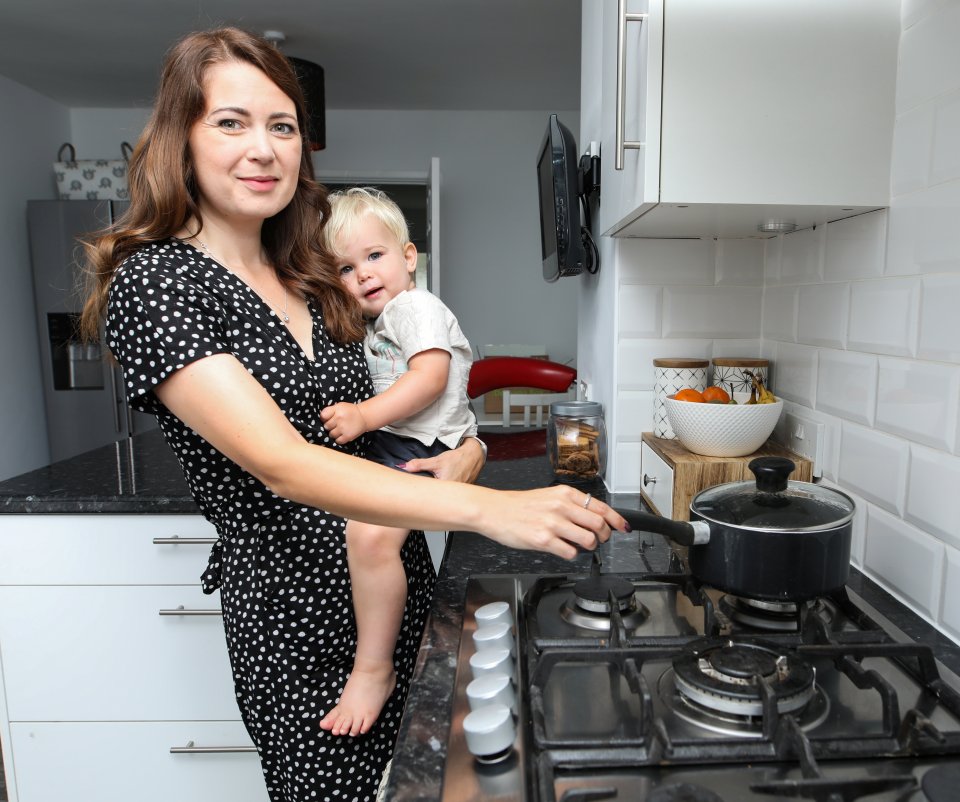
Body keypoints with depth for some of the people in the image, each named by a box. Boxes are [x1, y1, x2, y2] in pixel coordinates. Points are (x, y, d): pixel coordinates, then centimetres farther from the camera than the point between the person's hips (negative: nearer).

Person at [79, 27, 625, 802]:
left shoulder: (315, 280, 6)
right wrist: (488, 509, -35)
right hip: (298, 620, -5)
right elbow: (283, 464, -26)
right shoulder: (154, 283, -13)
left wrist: (468, 449, -8)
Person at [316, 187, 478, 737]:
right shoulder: (373, 326, 23)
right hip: (387, 447, 11)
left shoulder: (417, 306, -7)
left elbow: (430, 378, -21)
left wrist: (363, 416, -24)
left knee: (369, 534, -31)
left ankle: (374, 670, -17)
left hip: (422, 450, -11)